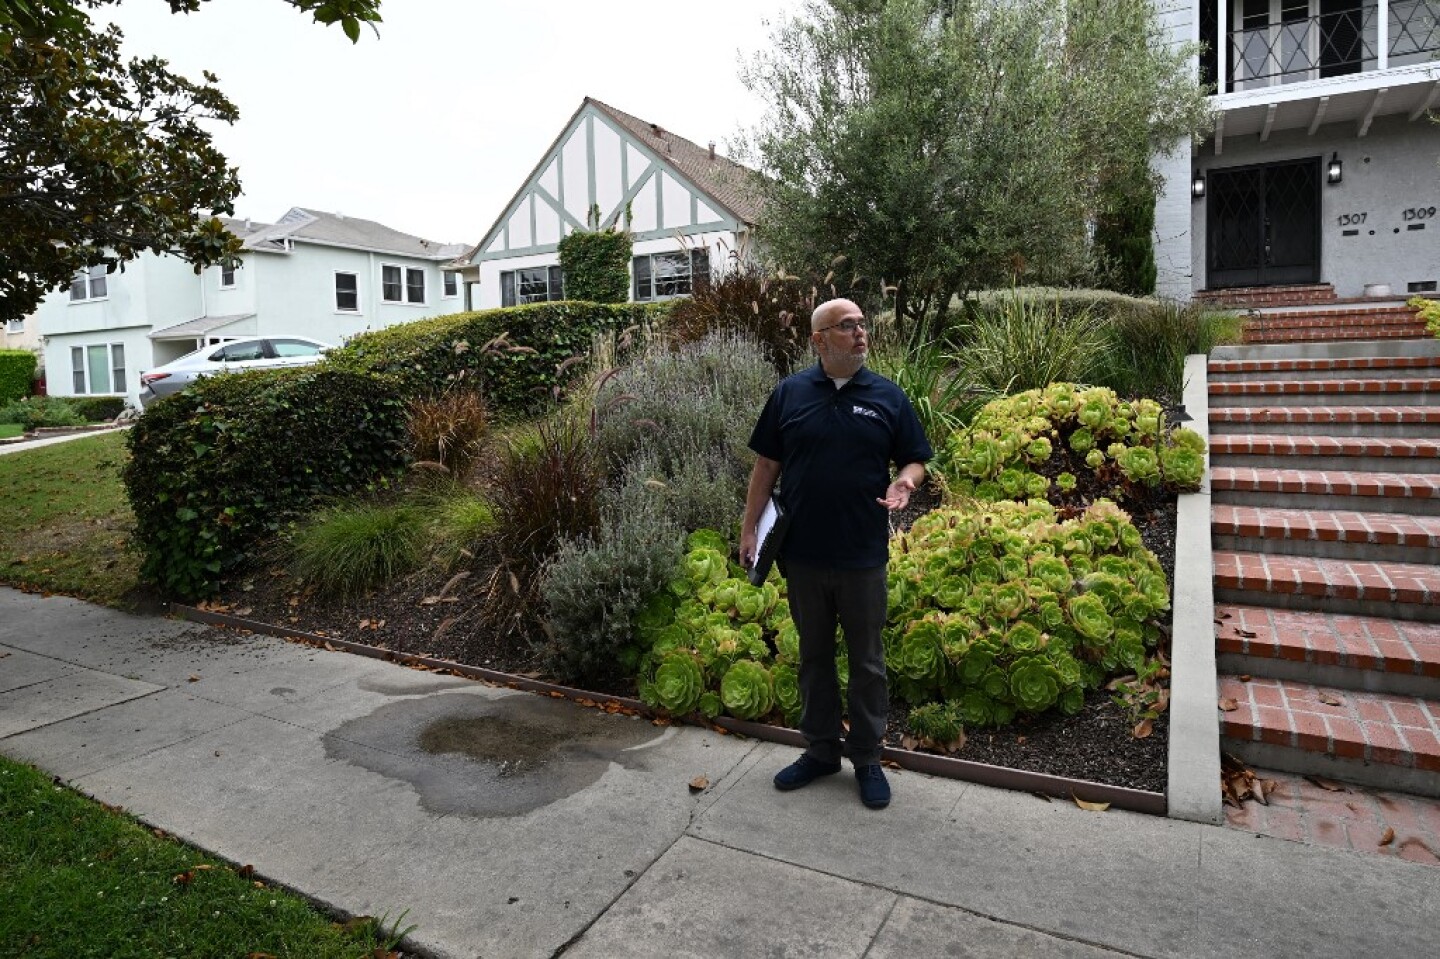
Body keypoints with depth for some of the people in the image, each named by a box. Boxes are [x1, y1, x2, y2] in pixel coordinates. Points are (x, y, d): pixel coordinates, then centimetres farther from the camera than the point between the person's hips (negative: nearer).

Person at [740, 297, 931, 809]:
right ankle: (820, 750, 32)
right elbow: (766, 465, 5)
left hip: (863, 556, -1)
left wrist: (904, 482, -17)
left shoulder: (888, 396, 0)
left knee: (867, 661, 11)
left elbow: (914, 459, 5)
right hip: (802, 555, 1)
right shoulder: (789, 393, 1)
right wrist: (749, 528, 1)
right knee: (814, 656, 15)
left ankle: (867, 758, 28)